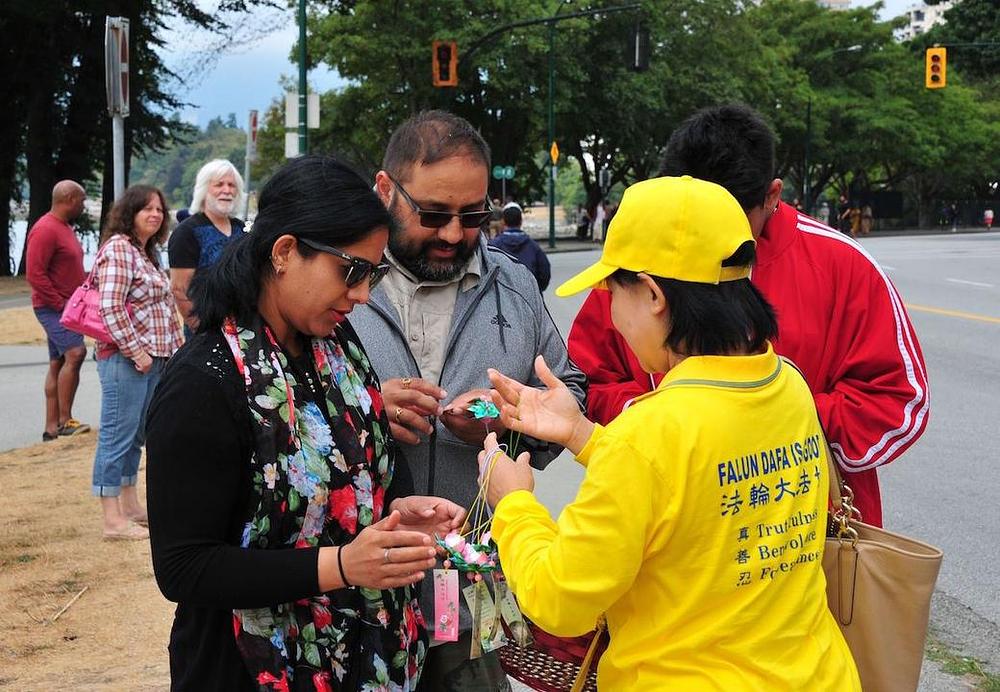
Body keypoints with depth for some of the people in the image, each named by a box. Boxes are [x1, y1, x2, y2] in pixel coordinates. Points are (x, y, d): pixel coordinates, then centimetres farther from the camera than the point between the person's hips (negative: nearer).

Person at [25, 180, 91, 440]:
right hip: (53, 308, -10)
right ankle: (65, 421, -18)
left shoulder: (65, 227, 16)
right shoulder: (45, 230, -16)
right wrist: (59, 303, -19)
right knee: (75, 353, -21)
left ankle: (52, 428, 13)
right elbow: (35, 274, -22)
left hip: (67, 307, 10)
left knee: (58, 364, 10)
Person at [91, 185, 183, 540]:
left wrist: (174, 347, 17)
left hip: (152, 358, 10)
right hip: (125, 358, -10)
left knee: (136, 435, 16)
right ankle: (113, 520, -2)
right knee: (117, 435, -5)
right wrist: (135, 351, -19)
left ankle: (131, 507, 25)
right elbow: (110, 308, -20)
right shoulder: (118, 248, -11)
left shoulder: (148, 252, 18)